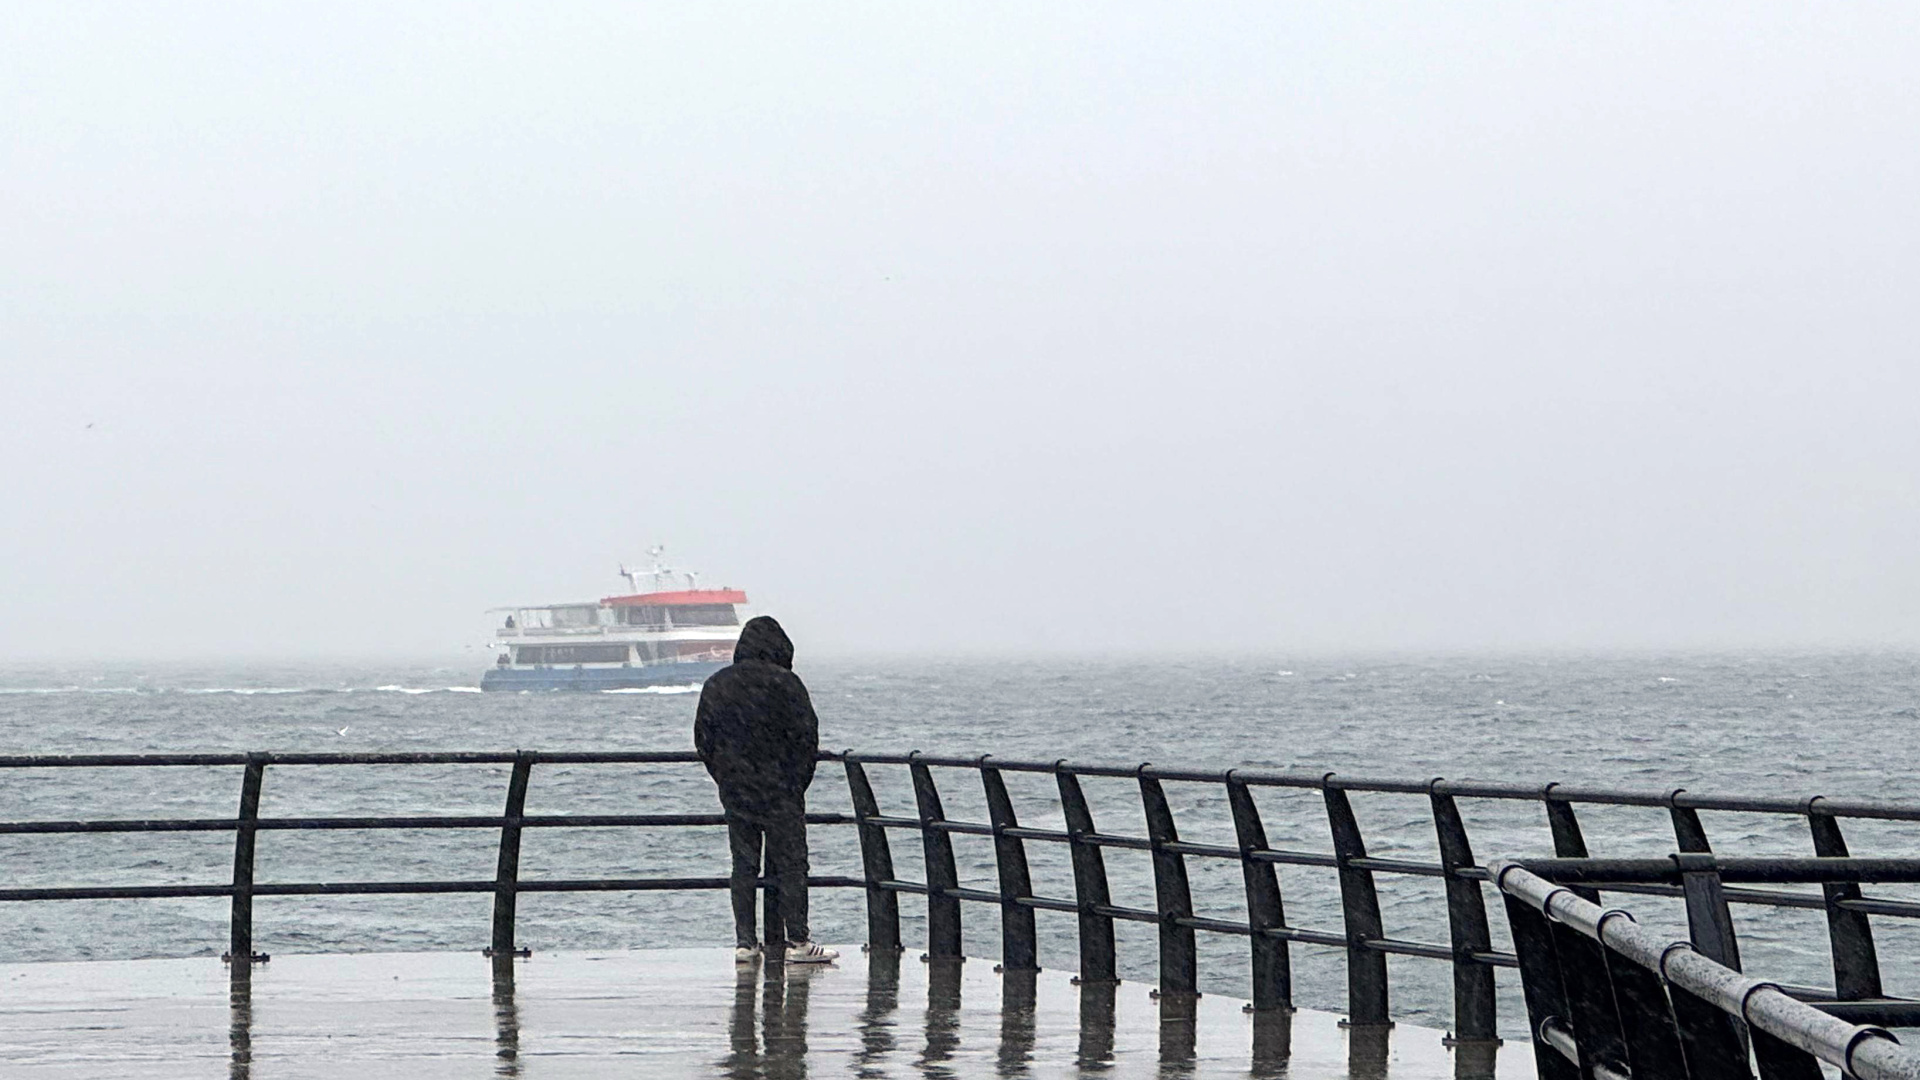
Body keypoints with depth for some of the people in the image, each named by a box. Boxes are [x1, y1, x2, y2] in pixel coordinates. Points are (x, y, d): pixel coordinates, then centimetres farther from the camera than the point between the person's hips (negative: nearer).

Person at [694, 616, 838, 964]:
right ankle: (797, 941, -2)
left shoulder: (716, 685, 7)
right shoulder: (784, 682, -9)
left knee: (743, 866, 9)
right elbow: (806, 735, -10)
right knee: (790, 864, 0)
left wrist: (725, 778, 16)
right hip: (781, 792, -4)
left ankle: (745, 940, 8)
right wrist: (799, 782, 1)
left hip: (734, 793, 4)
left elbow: (703, 739, 10)